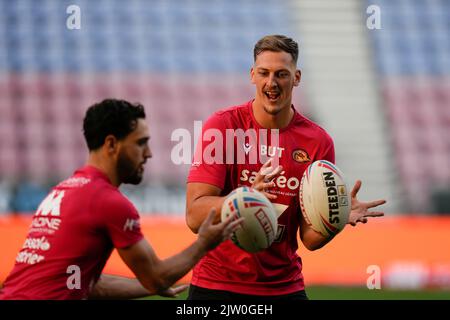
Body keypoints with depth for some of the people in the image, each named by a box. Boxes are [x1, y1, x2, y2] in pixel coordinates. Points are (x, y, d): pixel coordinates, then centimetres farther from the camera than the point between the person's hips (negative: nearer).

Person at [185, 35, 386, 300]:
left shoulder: (318, 141, -2)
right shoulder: (223, 125, -8)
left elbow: (310, 238, -1)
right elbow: (194, 217, -16)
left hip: (285, 287, 2)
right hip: (217, 286, -2)